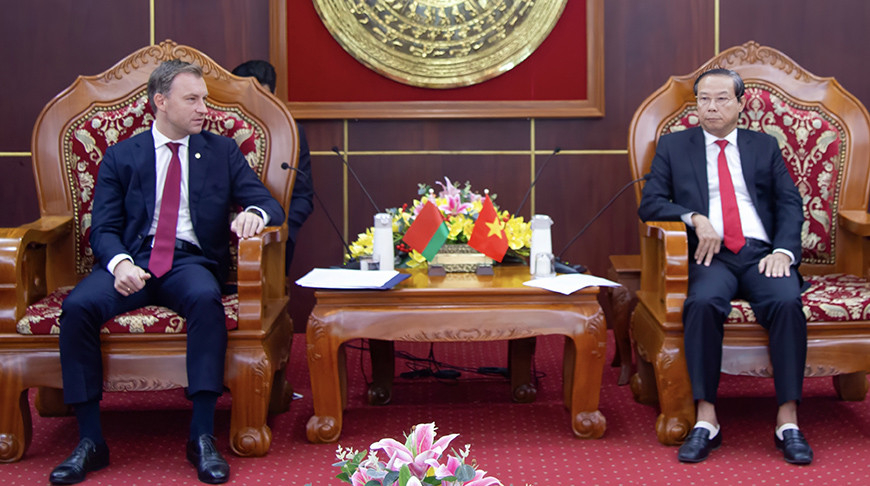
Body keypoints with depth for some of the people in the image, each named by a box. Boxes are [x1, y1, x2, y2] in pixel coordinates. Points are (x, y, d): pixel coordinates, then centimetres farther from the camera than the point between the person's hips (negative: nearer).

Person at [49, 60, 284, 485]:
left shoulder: (222, 152, 16)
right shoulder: (121, 157, 14)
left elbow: (270, 204, 10)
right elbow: (104, 227, 6)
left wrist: (254, 214, -16)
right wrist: (119, 262, -18)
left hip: (191, 261, 0)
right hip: (133, 259, 1)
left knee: (206, 299, -36)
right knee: (78, 306, -29)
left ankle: (202, 437, -33)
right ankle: (90, 441, -21)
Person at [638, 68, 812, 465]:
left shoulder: (765, 146, 21)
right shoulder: (673, 146, 17)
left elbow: (790, 204, 12)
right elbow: (650, 204, 7)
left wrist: (783, 251, -7)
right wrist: (695, 218, -11)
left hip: (762, 254, 1)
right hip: (711, 255, -1)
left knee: (787, 301, -31)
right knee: (702, 302, -35)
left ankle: (787, 422, -28)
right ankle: (706, 420, -30)